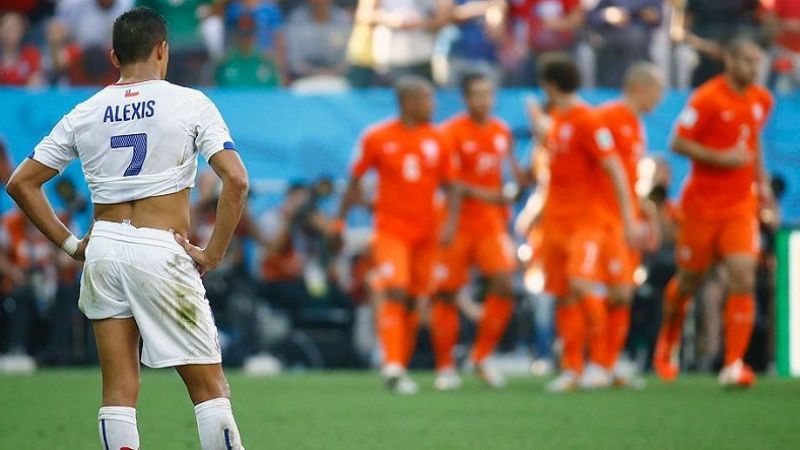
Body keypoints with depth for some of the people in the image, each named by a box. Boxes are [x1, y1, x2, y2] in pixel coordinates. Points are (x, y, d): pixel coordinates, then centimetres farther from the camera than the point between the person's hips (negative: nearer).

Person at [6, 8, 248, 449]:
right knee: (209, 387, 1)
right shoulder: (190, 103, -2)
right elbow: (236, 180, -12)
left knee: (118, 392, 5)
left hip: (103, 248, 4)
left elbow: (21, 183, 10)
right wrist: (213, 254, -6)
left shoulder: (83, 114, 8)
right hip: (162, 251, -4)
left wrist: (70, 243, 11)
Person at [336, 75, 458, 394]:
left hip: (425, 233, 4)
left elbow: (449, 187, 8)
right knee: (394, 293, -18)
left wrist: (451, 223, -7)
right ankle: (393, 368, -23)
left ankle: (402, 368, 17)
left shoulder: (437, 141, 5)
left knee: (412, 301, 8)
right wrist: (340, 221, 3)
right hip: (391, 230, -4)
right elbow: (355, 181, 5)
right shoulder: (377, 138, -3)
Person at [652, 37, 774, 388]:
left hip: (741, 206, 4)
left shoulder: (762, 100, 7)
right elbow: (678, 143, -13)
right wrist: (721, 158, -21)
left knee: (743, 279, -13)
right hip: (703, 203, -4)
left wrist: (761, 182, 14)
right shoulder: (707, 99, -13)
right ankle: (667, 344, 35)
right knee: (689, 280, 8)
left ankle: (733, 365, -13)